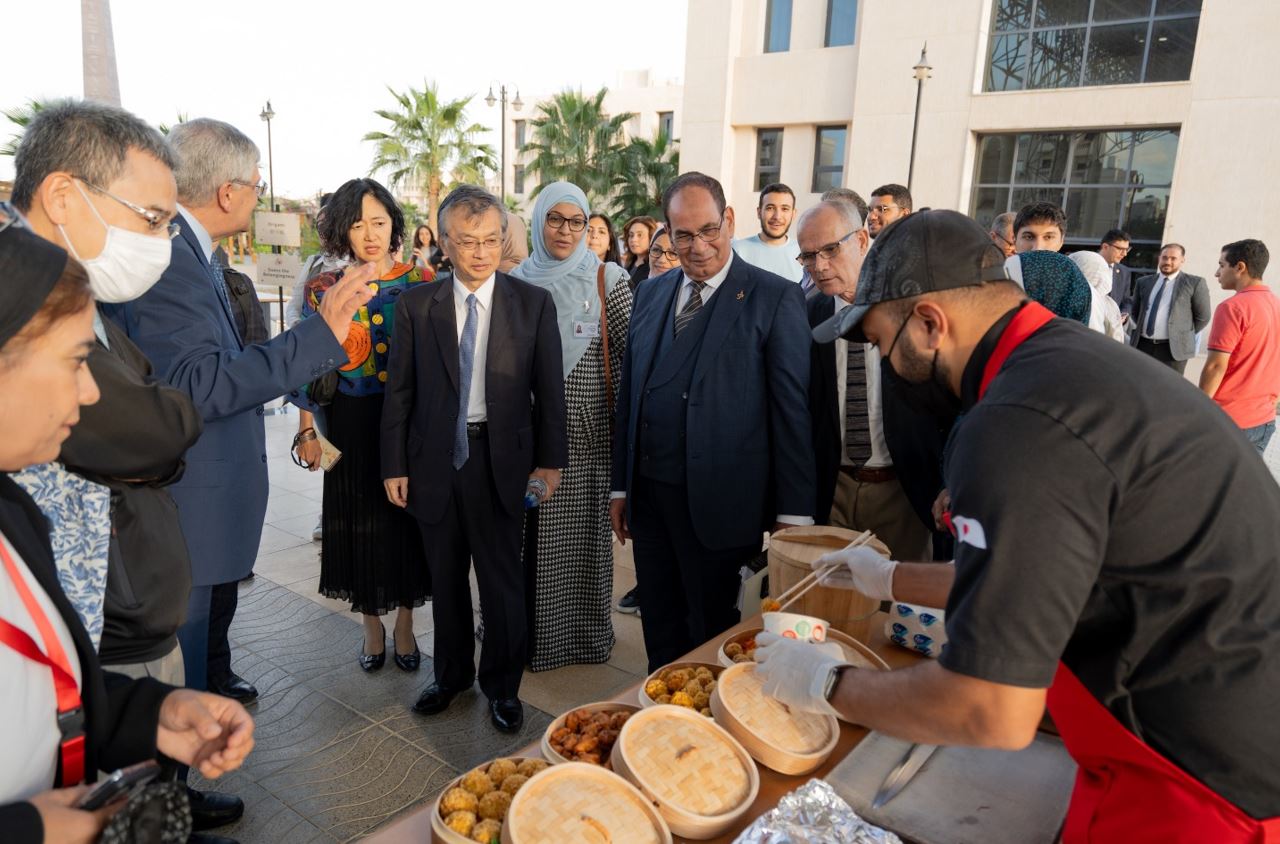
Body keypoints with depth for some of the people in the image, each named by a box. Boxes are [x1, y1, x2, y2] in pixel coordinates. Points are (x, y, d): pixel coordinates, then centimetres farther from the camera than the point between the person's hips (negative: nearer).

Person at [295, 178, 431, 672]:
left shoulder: (421, 282, -1)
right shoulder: (324, 289, 1)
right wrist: (307, 431, -3)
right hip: (352, 424, 1)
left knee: (407, 517, 8)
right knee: (361, 520, 10)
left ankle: (404, 624, 26)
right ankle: (372, 625, 29)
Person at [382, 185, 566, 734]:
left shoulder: (533, 303, -4)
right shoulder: (415, 304, -1)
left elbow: (549, 390, -2)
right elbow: (399, 390, 1)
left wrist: (549, 460, -3)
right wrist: (394, 464, 0)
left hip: (501, 458, -2)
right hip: (434, 459, 2)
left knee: (502, 580, 9)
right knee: (446, 578, 17)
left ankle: (502, 686, 29)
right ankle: (451, 674, 38)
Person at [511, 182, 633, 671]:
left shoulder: (608, 280, -2)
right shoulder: (517, 281, 7)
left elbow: (627, 356, -3)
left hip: (584, 432, -3)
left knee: (580, 533, 5)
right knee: (528, 534, 8)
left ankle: (584, 630, 23)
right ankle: (529, 627, 26)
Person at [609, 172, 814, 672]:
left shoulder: (775, 298, -7)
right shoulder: (650, 294, 10)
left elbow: (793, 410, -9)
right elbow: (629, 392, 12)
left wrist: (793, 512, -10)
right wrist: (621, 484, 12)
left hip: (719, 500, -5)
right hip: (648, 493, 5)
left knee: (711, 631, 10)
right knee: (659, 628, 17)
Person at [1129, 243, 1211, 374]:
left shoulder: (1194, 283, -1)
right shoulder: (1143, 282, 11)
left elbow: (1202, 316, 2)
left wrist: (1186, 335, 6)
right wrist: (1140, 329, 13)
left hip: (1173, 348, -4)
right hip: (1142, 346, 4)